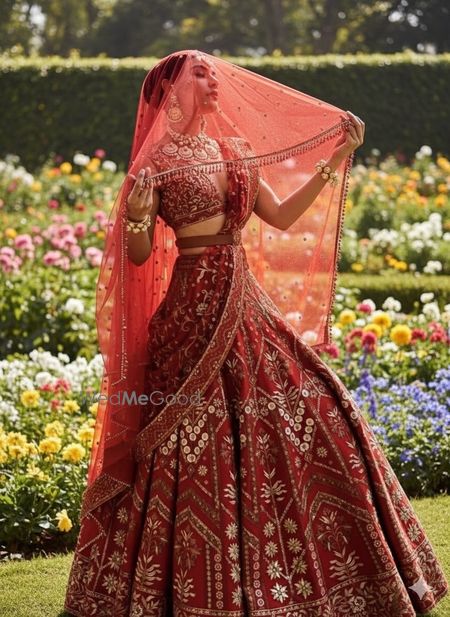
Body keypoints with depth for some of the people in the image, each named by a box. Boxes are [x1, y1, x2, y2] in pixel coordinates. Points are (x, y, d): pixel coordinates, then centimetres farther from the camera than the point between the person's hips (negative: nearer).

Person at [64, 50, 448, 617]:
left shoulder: (234, 151, 14)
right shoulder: (158, 161, -5)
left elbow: (282, 217, 15)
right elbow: (138, 256, -6)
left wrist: (337, 158, 14)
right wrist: (135, 215, -26)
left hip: (248, 307, 7)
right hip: (194, 309, -7)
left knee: (316, 410, 6)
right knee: (197, 446, -5)